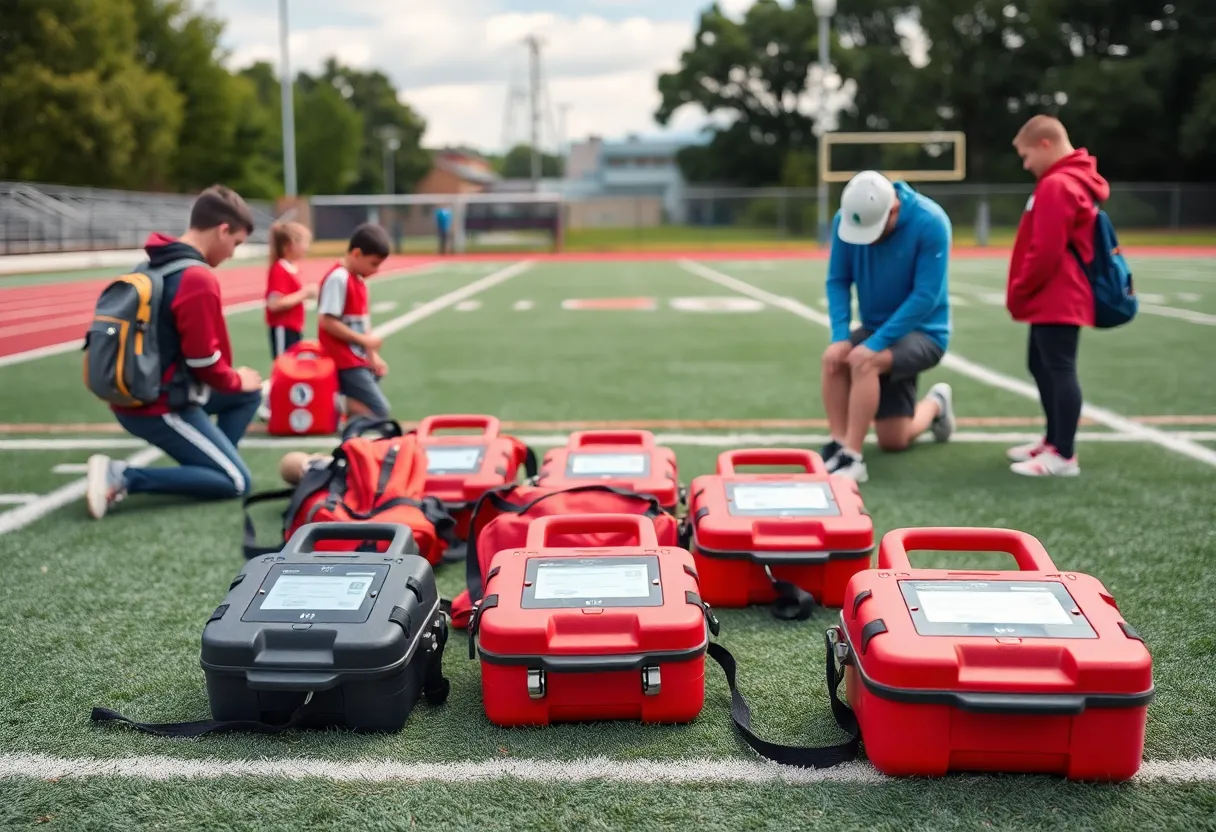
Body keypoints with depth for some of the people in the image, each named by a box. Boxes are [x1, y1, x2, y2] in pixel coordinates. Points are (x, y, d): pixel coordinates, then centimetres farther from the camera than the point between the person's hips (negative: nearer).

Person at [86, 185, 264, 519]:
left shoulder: (155, 264, 7)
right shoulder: (198, 279, -21)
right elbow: (204, 360, -20)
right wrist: (236, 381, 0)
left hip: (134, 393, 9)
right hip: (160, 407, -9)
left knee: (251, 394, 20)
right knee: (237, 482, -1)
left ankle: (209, 463, 11)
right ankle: (123, 477, -9)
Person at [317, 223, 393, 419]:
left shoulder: (359, 281, 12)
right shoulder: (338, 279, -16)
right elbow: (326, 322, -21)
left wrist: (373, 356, 10)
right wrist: (364, 340, -17)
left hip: (359, 360, 9)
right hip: (345, 362, -9)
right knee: (379, 411, -12)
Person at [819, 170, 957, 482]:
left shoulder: (930, 222, -25)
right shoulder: (845, 219, -13)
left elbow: (926, 296, -26)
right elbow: (837, 281, -7)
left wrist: (876, 343, -31)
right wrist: (840, 336, -23)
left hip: (923, 332, -5)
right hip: (876, 330, 5)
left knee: (863, 361, -30)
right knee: (833, 358, -22)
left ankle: (852, 457, -24)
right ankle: (838, 445, -7)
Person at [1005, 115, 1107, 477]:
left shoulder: (1056, 186, -17)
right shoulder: (1075, 181, 16)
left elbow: (1045, 251, -22)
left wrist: (1017, 292, -10)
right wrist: (1024, 292, 16)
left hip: (1056, 300, -11)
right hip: (1056, 299, 11)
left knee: (1060, 371, -8)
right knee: (1044, 367, 18)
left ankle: (1064, 455, -6)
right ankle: (1054, 440, 28)